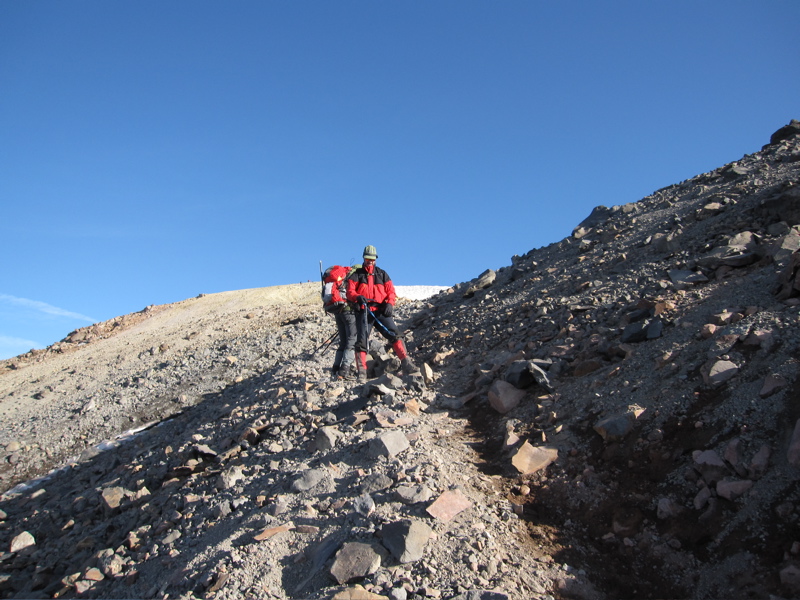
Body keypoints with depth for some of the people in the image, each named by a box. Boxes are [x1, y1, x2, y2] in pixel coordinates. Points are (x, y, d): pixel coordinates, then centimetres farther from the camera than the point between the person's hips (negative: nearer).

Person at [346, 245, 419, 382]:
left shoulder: (382, 274, 19)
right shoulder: (356, 275, 14)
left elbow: (391, 291, 12)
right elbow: (350, 292, 3)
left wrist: (390, 303, -8)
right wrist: (358, 297, -20)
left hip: (380, 311, 1)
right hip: (363, 311, -1)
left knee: (394, 334, -12)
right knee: (362, 340, -8)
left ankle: (406, 364, -15)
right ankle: (361, 372, -5)